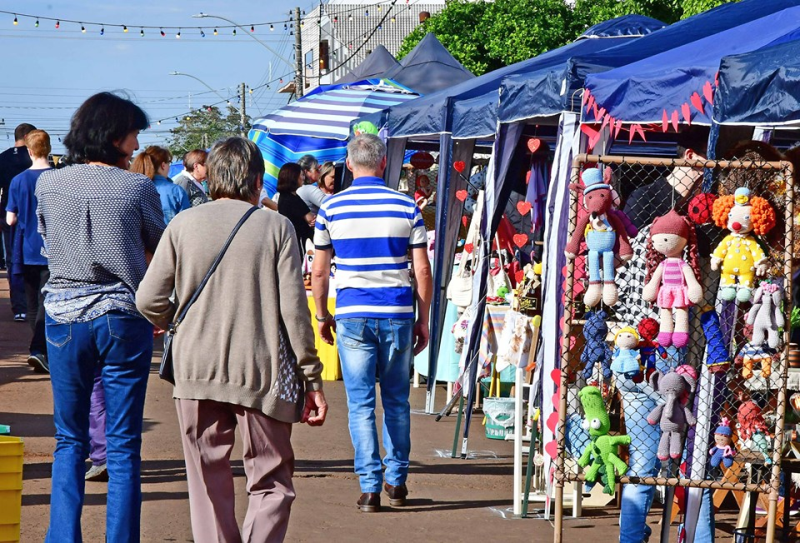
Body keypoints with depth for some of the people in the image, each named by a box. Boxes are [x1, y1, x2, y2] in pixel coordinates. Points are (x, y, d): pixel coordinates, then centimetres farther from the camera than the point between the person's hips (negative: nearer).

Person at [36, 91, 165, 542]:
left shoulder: (49, 185, 1)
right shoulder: (138, 188, -6)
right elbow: (160, 252, 7)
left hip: (65, 315, 2)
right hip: (123, 316, -2)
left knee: (70, 441, 12)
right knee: (124, 445, 3)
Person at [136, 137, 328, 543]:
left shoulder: (184, 225, 2)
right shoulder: (275, 227, -2)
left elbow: (148, 301, -1)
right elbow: (294, 310, -5)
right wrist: (312, 380, 1)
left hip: (196, 371, 2)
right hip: (262, 373, -2)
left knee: (209, 482, 10)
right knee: (271, 482, 7)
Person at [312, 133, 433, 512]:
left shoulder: (331, 208, 0)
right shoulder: (406, 207, 1)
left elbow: (319, 272, 4)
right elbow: (422, 271, 1)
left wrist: (322, 317, 16)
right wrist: (423, 320, 10)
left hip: (353, 315, -1)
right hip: (398, 314, 1)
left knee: (360, 403, 2)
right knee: (396, 400, 14)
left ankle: (370, 487, -2)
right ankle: (396, 481, 20)